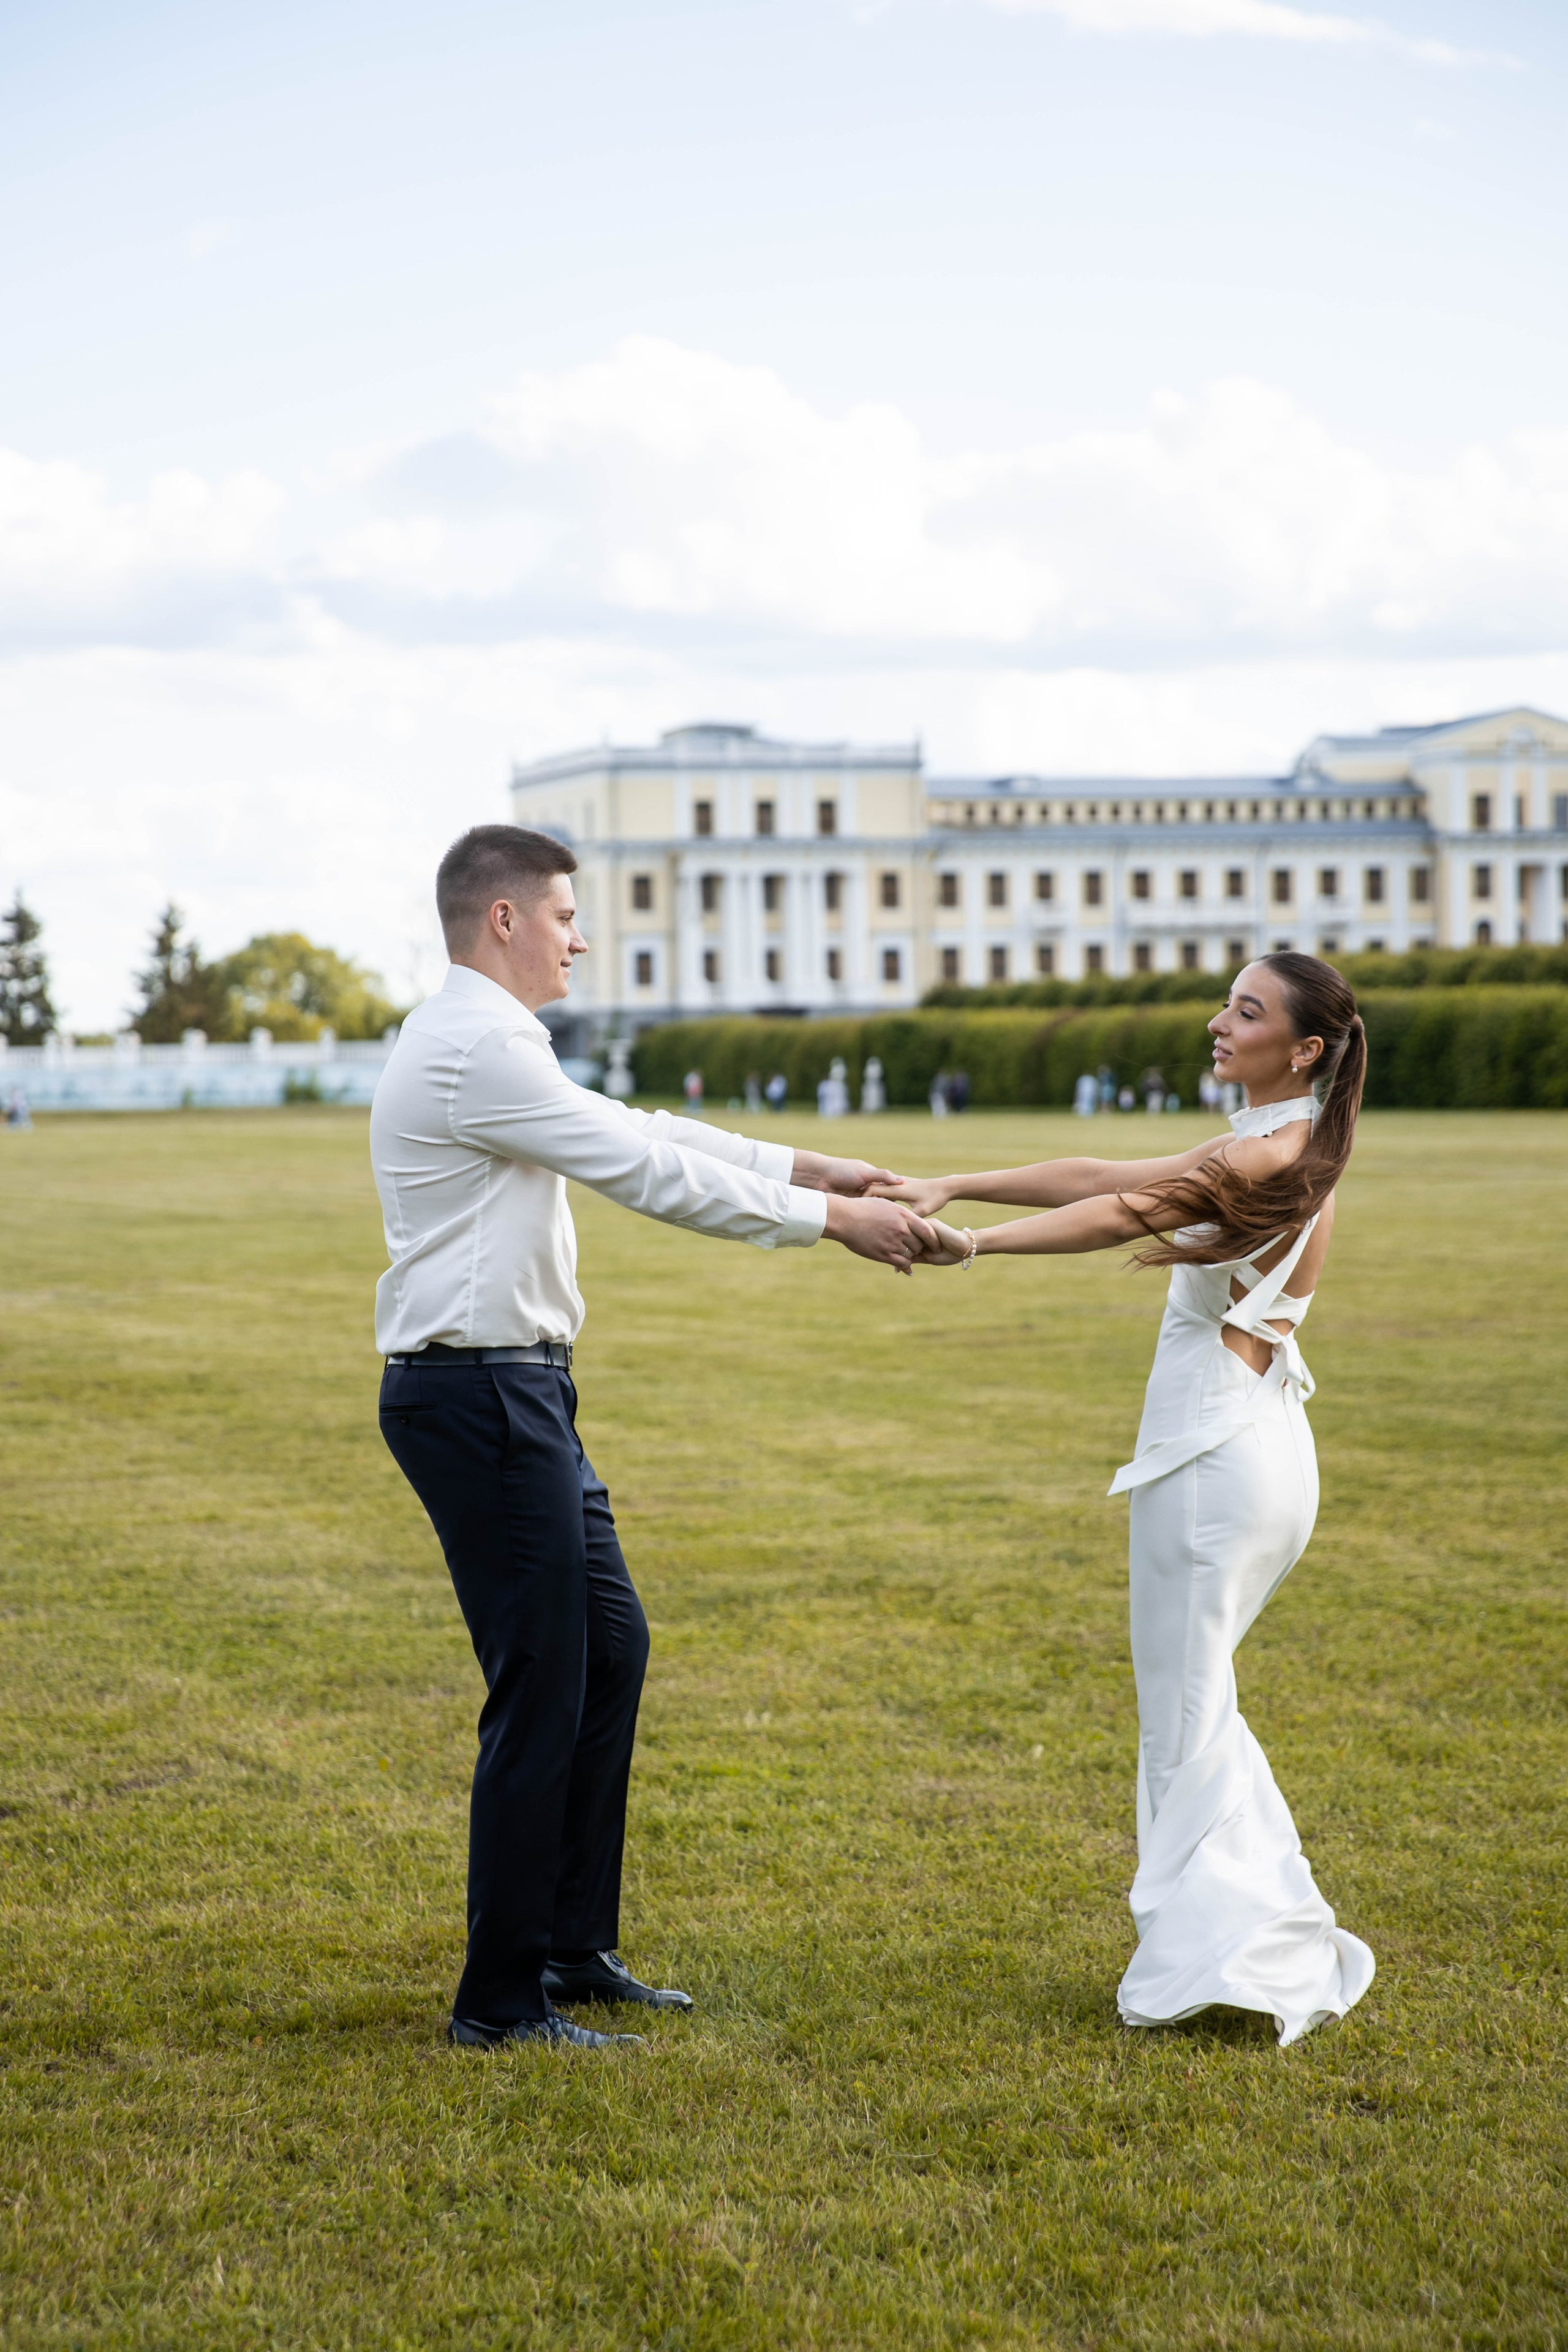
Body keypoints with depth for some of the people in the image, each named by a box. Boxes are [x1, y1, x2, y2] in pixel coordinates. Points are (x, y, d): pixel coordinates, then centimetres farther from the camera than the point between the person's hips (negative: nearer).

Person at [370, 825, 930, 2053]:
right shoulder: (473, 1050, -17)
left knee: (611, 1649, 17)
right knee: (541, 1690, -6)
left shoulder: (484, 1043, 17)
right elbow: (646, 1171, -17)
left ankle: (575, 1949, 26)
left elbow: (636, 1128, 21)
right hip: (479, 1392, -11)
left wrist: (806, 1167, 18)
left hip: (521, 1394, 11)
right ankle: (500, 2000, 4)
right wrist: (827, 1219, -9)